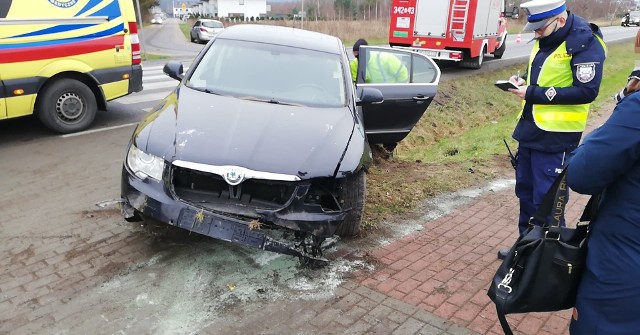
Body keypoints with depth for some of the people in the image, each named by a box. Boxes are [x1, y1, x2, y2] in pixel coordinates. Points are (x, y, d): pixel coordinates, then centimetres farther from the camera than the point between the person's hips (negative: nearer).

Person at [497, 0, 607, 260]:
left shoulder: (585, 43, -15)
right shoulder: (545, 40, 9)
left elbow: (587, 91, -21)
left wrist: (534, 94, -22)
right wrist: (523, 81, -1)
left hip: (556, 137, -8)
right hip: (530, 129, 8)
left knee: (547, 199, -2)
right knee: (525, 191, 16)